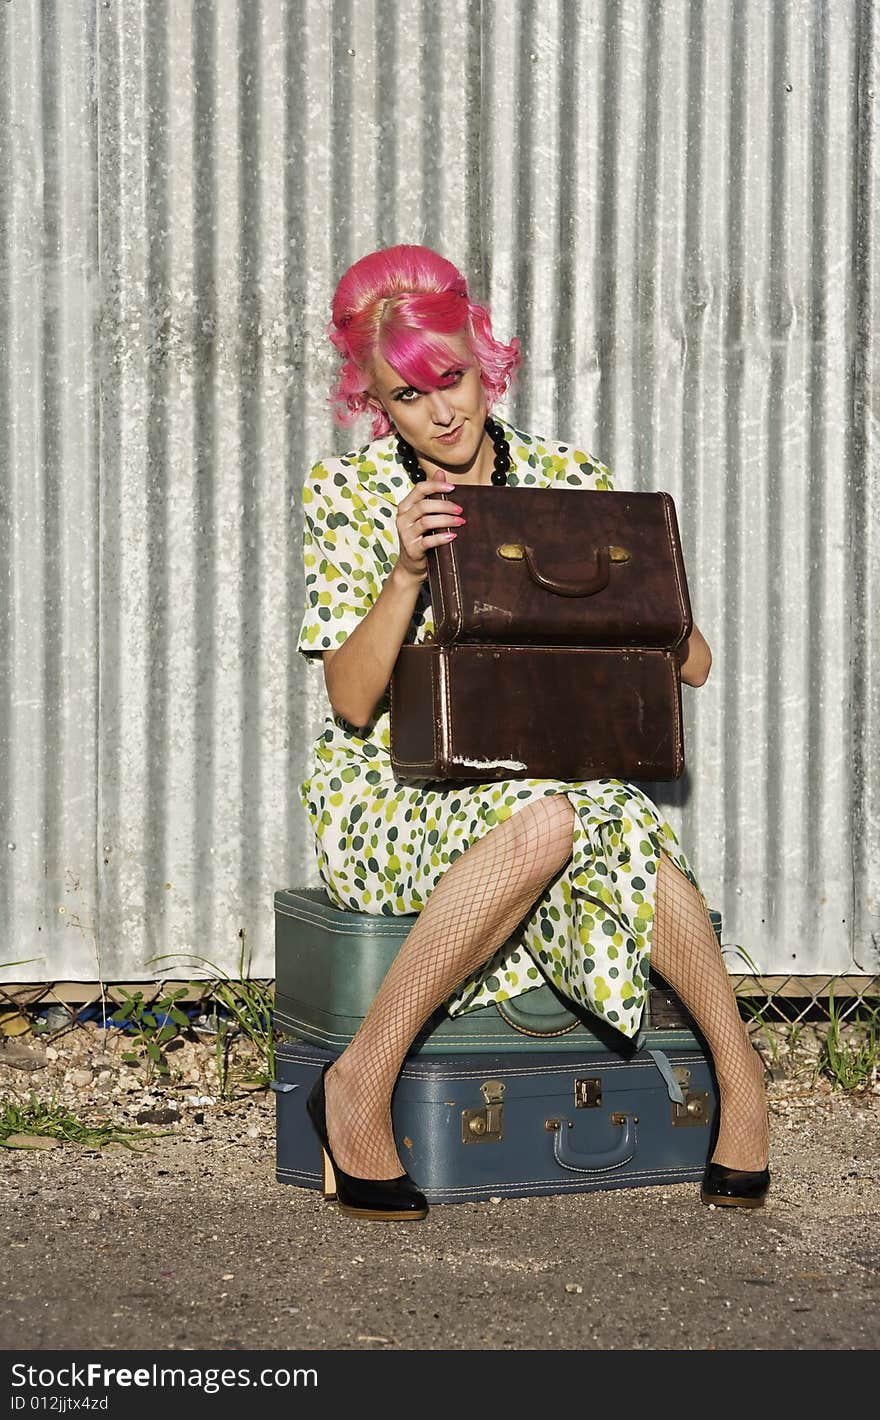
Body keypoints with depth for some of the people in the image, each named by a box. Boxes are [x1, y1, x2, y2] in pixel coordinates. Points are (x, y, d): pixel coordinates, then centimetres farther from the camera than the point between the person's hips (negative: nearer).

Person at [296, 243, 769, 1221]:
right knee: (546, 820, -35)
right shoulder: (345, 492, -2)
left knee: (612, 823, -34)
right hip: (388, 799, -2)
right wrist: (407, 570, -24)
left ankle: (738, 1074, -20)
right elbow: (352, 702, -10)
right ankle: (360, 1083, -26)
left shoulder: (572, 482, 5)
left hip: (549, 774, 2)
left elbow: (690, 663, 3)